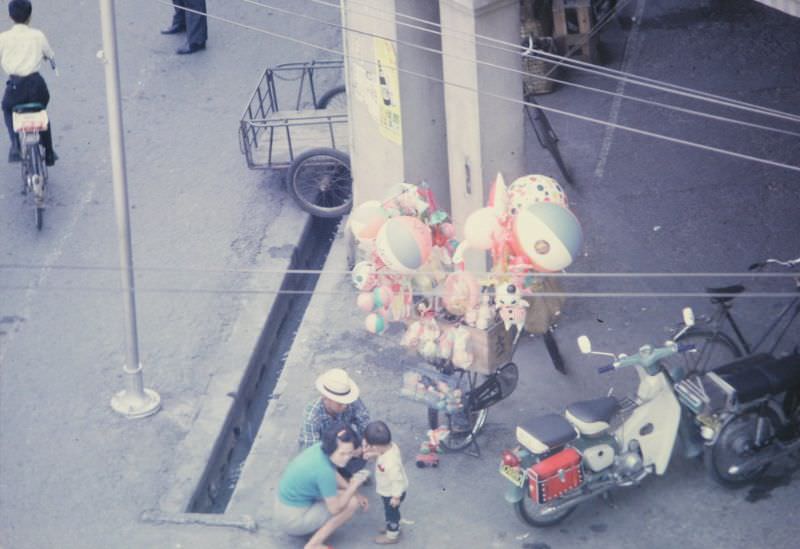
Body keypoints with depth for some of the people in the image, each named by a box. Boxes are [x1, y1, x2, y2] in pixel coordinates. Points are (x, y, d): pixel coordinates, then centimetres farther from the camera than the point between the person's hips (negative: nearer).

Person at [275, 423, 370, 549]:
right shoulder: (323, 470, -31)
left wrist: (355, 493, 8)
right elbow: (335, 509, -20)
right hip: (292, 521, -9)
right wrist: (354, 485, -11)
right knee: (352, 503, -10)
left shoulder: (320, 448, -7)